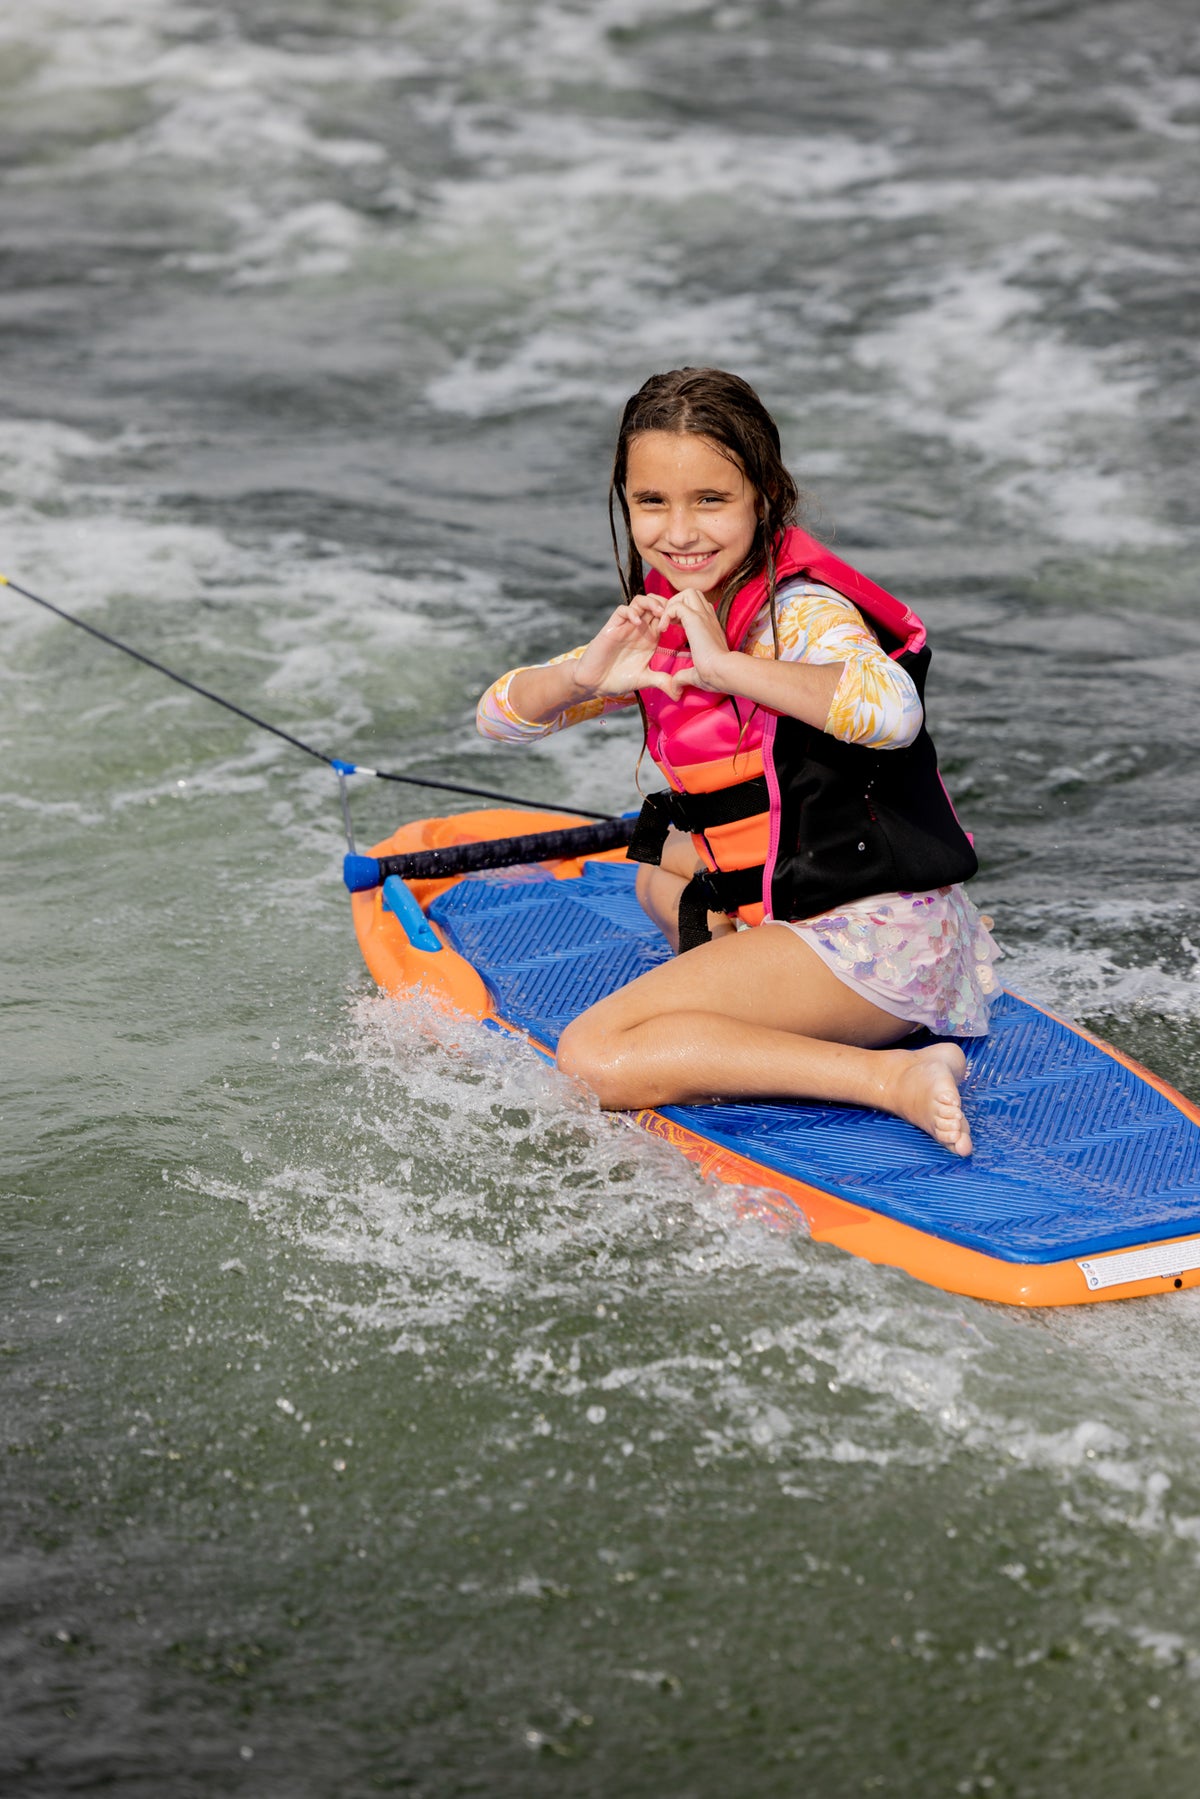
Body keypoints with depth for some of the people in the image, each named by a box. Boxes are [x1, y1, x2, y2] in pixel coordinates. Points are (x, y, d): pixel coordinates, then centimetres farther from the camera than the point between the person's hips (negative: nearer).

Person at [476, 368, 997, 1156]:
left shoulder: (801, 613, -17)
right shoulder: (662, 623, 9)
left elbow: (892, 712, -40)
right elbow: (500, 716, 9)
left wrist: (727, 666, -30)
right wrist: (586, 674, -13)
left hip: (877, 940, -10)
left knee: (593, 1058, -18)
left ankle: (890, 1076, -25)